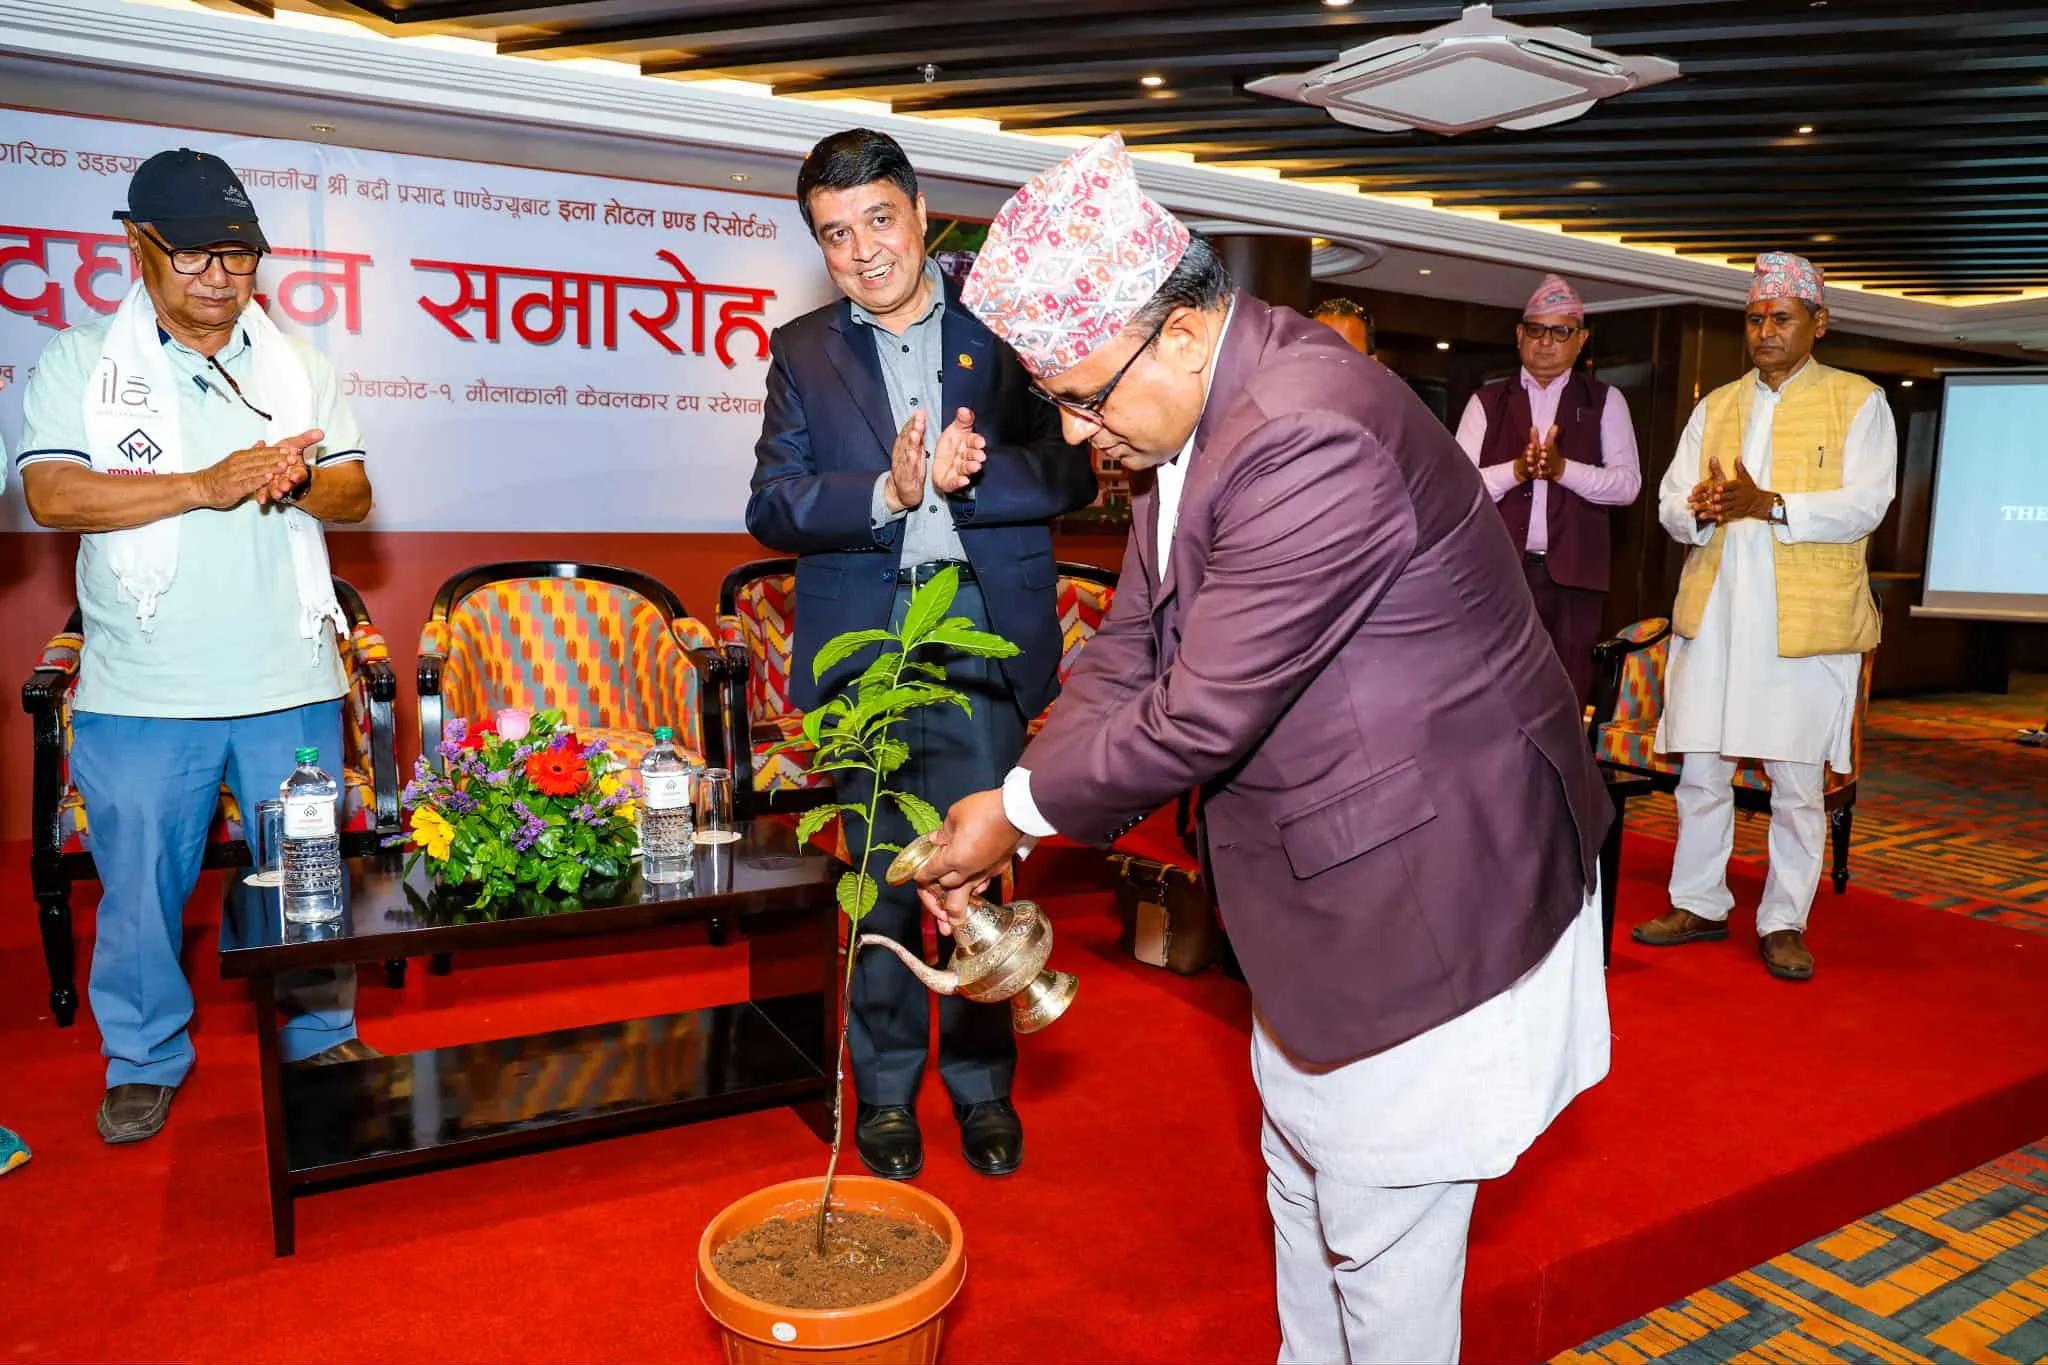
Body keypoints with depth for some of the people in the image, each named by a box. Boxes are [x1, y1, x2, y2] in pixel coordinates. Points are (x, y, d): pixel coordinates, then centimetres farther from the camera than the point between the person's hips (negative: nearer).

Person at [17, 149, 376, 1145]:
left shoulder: (296, 365, 11)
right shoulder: (78, 364, 3)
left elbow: (355, 493, 8)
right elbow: (51, 496, -10)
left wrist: (296, 482, -14)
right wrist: (206, 486, -19)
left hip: (291, 684, 2)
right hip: (140, 692, -1)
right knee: (140, 882, 8)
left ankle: (323, 1038, 27)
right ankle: (144, 1060, 28)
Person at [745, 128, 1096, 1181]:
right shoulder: (802, 351, 10)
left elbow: (1071, 470, -1)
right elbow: (770, 507, -1)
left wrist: (963, 475, -16)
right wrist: (890, 491, -16)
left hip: (982, 635, -1)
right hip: (863, 641, 1)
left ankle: (982, 1084, 25)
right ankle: (885, 1089, 28)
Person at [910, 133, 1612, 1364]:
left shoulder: (1311, 442, -30)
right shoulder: (1199, 409, 1)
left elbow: (1201, 717, -27)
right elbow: (1131, 647, 4)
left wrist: (1024, 807, -12)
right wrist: (1011, 825, -4)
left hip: (1427, 884, -9)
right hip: (1325, 872, 10)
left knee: (1380, 1227, 10)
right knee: (1304, 1180, 26)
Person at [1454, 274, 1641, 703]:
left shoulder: (1604, 401, 12)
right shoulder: (1487, 402, 11)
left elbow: (1628, 482, 1)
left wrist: (1562, 467, -14)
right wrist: (1516, 469, -16)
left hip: (1573, 575, 1)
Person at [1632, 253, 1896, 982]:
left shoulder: (1858, 402, 6)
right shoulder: (1714, 407, 18)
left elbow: (1864, 504, -7)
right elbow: (1671, 501, 11)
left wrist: (1770, 505, -20)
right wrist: (1700, 509, -12)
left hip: (1807, 621, -3)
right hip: (1713, 615, 4)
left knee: (1797, 781, 2)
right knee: (1700, 771, 5)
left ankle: (1784, 923, 14)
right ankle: (1698, 904, 18)